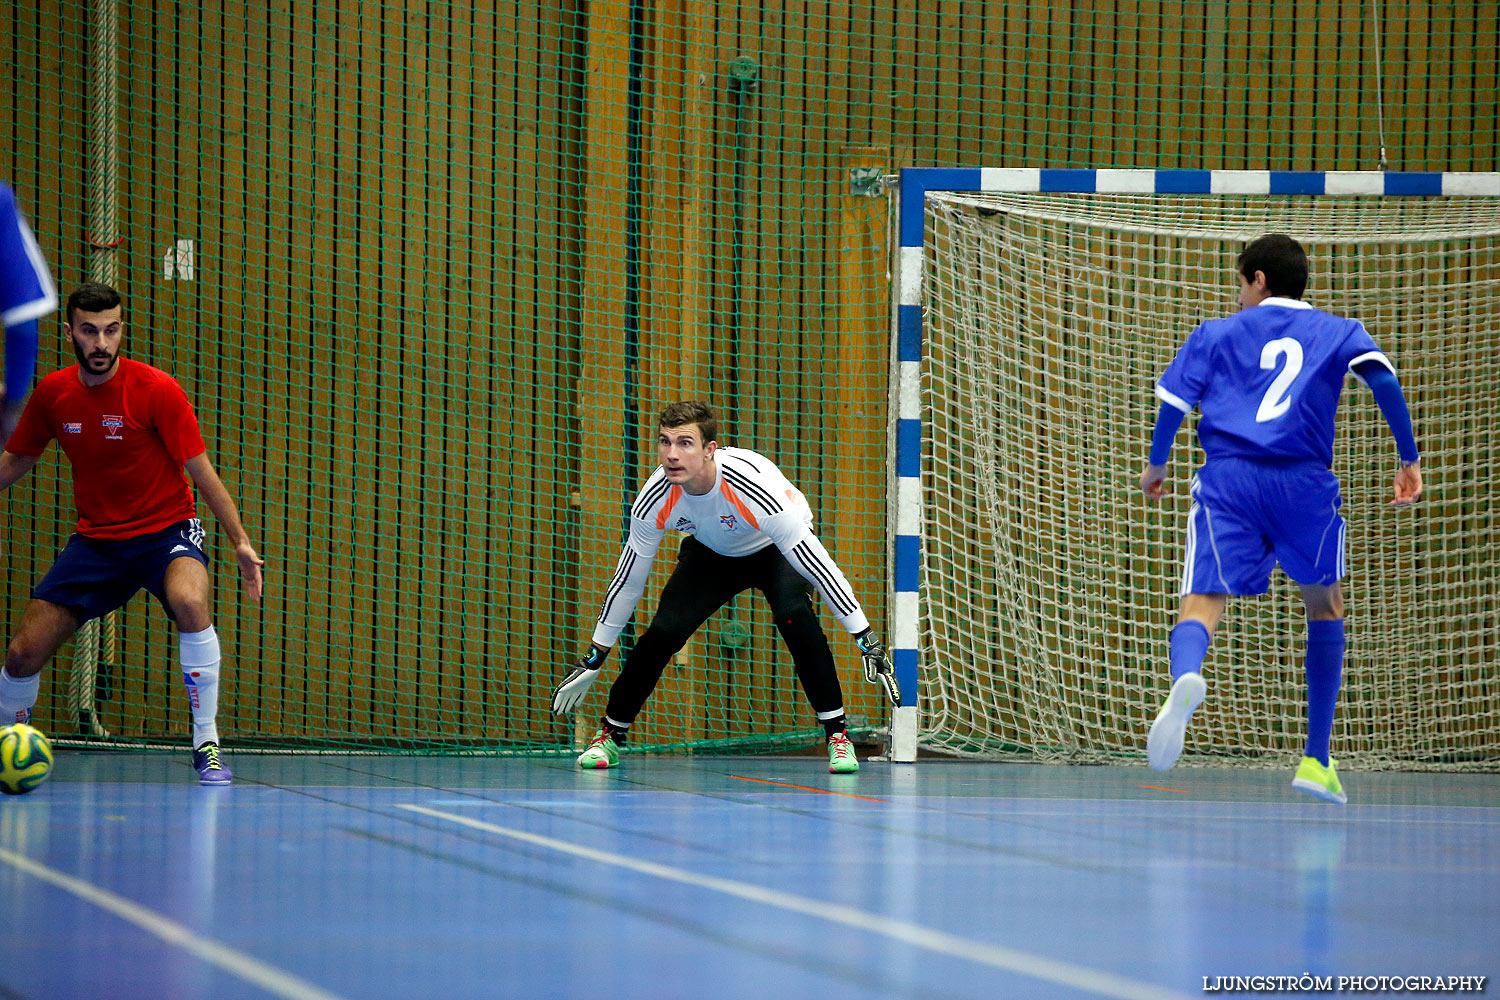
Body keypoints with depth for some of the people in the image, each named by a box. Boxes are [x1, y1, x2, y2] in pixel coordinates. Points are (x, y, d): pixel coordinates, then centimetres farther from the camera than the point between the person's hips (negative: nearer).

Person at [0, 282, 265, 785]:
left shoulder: (158, 390, -16)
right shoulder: (52, 393, -4)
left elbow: (201, 473, -10)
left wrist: (241, 543, -14)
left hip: (167, 530, -4)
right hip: (96, 538, 4)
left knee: (189, 601, -37)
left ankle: (207, 746, -26)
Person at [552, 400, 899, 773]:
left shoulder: (752, 484, -41)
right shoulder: (656, 498, -28)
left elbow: (816, 564, -37)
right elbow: (629, 579, -12)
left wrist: (867, 641, -36)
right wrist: (593, 659, -6)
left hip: (777, 549, -3)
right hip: (711, 553, 3)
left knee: (794, 615, -31)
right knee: (663, 632, -15)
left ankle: (837, 735, -19)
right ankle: (609, 735, 6)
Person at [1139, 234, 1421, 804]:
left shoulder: (1218, 333, 19)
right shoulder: (1337, 332, 19)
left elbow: (1173, 400, 10)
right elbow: (1383, 380, 1)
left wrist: (1156, 465, 26)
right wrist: (1409, 459, 4)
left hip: (1227, 479, -1)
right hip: (1303, 480, 1)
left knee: (1202, 604, -11)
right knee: (1325, 607, 21)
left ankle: (1186, 677, -50)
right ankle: (1317, 761, 18)